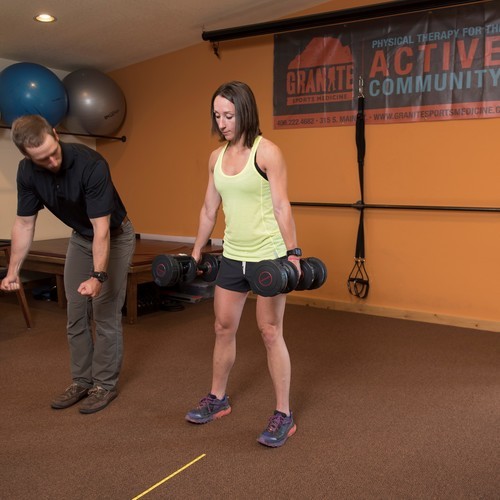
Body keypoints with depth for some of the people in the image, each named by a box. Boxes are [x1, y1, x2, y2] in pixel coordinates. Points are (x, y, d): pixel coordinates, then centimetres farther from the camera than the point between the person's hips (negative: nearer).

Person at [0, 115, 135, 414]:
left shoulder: (91, 164, -34)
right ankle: (82, 381, 21)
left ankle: (105, 384, 12)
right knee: (76, 315, 8)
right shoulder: (28, 172, -16)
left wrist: (98, 276, -39)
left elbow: (102, 228, -33)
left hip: (114, 237, -5)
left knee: (105, 315, -3)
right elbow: (24, 223, -6)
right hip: (80, 238, 6)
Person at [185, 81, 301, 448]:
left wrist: (293, 253, -20)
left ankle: (284, 416, 12)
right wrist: (196, 251, 17)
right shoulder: (216, 157, 8)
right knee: (224, 328, 14)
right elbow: (209, 209, 14)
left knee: (270, 333, -1)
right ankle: (218, 399, 33)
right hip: (233, 256, 6)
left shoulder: (267, 152, -10)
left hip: (268, 256, -6)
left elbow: (282, 206, -15)